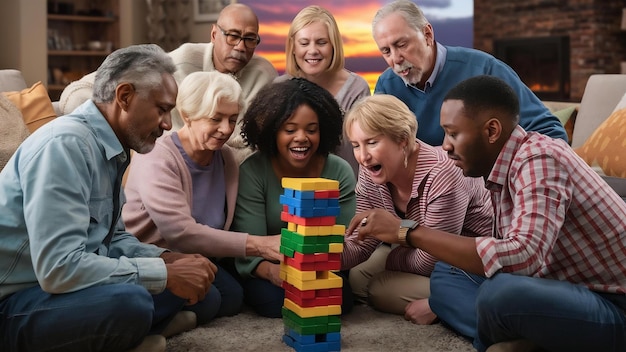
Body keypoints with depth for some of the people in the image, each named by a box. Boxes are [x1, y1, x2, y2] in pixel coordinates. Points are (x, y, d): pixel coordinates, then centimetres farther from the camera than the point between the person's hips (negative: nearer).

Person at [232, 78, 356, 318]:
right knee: (273, 299, -32)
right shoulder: (251, 172, -14)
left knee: (339, 298, -28)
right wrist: (271, 271, -43)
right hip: (269, 272, -1)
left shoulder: (339, 172, -7)